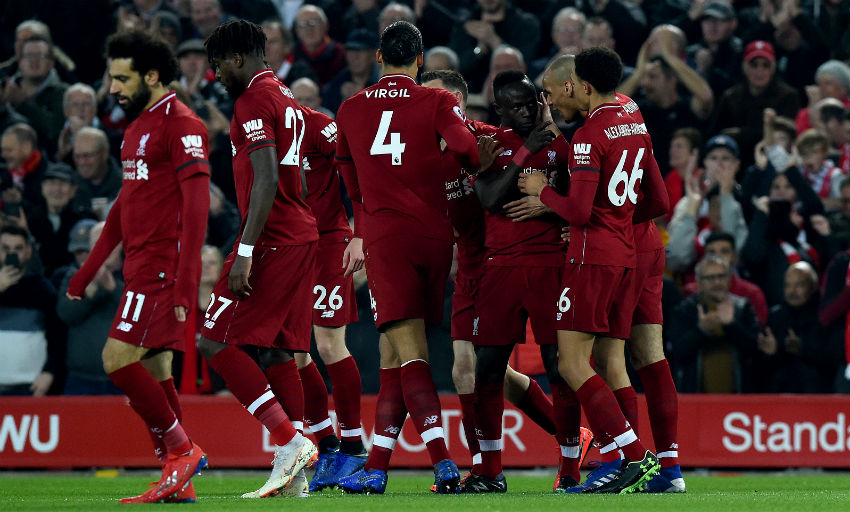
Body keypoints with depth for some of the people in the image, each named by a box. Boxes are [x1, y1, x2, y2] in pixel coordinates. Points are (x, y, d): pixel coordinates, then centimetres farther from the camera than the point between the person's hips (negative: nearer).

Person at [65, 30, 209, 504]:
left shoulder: (182, 125, -11)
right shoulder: (138, 128, 19)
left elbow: (197, 206, -17)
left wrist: (185, 283, -24)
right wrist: (87, 272, 27)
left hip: (163, 268, -9)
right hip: (143, 268, 9)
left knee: (118, 358, -14)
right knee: (154, 373, 6)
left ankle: (182, 450, -5)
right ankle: (179, 482, 8)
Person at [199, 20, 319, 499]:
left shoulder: (254, 100, -10)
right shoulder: (286, 97, 20)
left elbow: (267, 181, -20)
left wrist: (245, 252, -22)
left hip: (271, 239, -10)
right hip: (302, 235, 10)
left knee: (217, 343, -8)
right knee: (277, 352, 9)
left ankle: (290, 441, -16)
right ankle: (295, 475, 5)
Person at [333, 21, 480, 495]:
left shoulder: (351, 110, 12)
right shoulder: (437, 102, 3)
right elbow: (466, 148, -14)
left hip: (385, 236, -1)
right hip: (436, 233, 1)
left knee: (410, 356, -8)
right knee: (394, 354, 10)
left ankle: (443, 461, -25)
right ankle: (376, 468, 11)